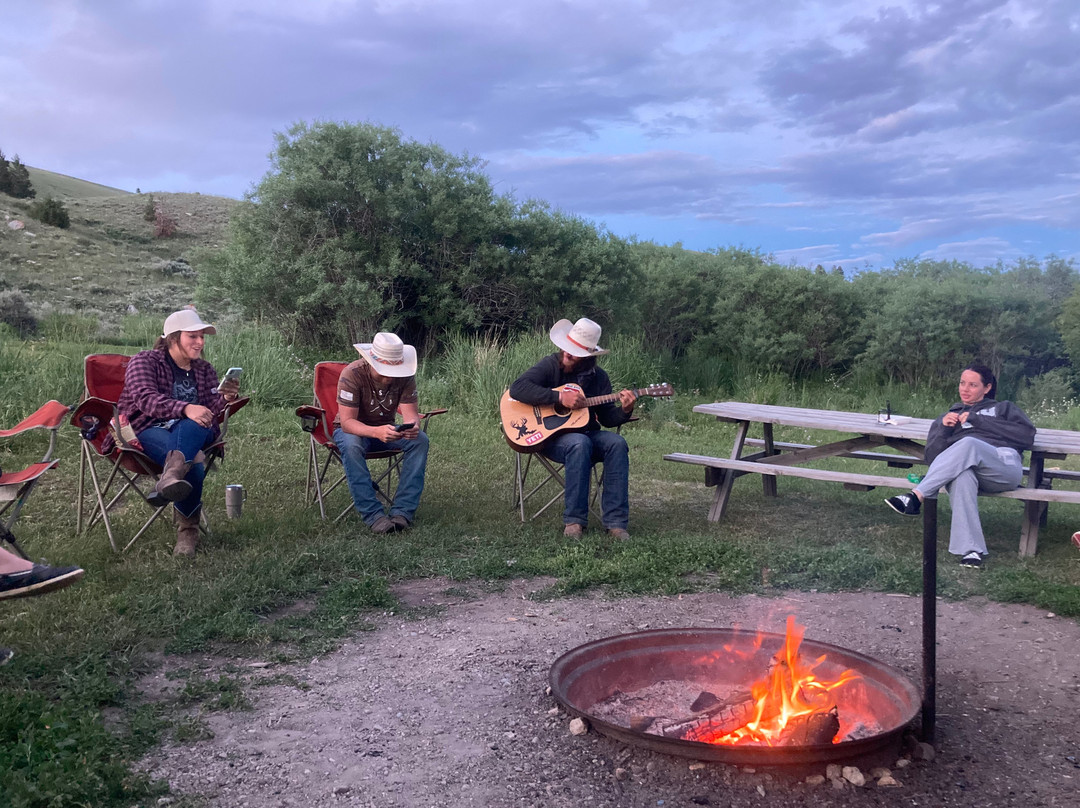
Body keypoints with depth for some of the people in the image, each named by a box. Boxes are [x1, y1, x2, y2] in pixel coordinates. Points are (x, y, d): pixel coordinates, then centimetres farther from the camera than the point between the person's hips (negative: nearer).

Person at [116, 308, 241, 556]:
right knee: (193, 462, -38)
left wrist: (225, 399, -16)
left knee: (192, 428, -40)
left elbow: (212, 412, 9)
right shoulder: (145, 361, 5)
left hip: (194, 432, 3)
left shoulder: (204, 369, 21)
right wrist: (185, 409, -35)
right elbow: (146, 399, -16)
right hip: (150, 429, -3)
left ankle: (170, 477, -66)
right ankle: (188, 530, -45)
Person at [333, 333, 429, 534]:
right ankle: (374, 515, -37)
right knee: (351, 445, -39)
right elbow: (347, 422, -30)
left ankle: (402, 511, -27)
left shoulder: (405, 376, -14)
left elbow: (411, 414, -17)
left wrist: (412, 426, -44)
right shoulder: (352, 375, -26)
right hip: (352, 429, -3)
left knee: (420, 440, -25)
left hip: (386, 430, 3)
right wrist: (376, 432, -50)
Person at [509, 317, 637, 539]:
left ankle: (615, 522, -24)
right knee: (579, 443, -36)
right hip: (551, 436, -4)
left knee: (617, 442, -25)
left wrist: (625, 410, -16)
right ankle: (573, 520, -26)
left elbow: (607, 418, 7)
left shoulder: (598, 377, 6)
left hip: (587, 433, 4)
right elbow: (517, 388, -22)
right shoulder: (550, 365, -7)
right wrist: (560, 397, -27)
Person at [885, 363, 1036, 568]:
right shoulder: (949, 416, 34)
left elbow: (1027, 435, 6)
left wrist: (978, 420, 2)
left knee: (968, 443, -37)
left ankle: (916, 497, -40)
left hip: (1005, 468, -2)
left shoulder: (1004, 408, 29)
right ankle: (971, 550, -46)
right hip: (960, 469, 2)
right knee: (963, 476, -40)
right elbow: (932, 457, 21)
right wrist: (944, 429, 3)